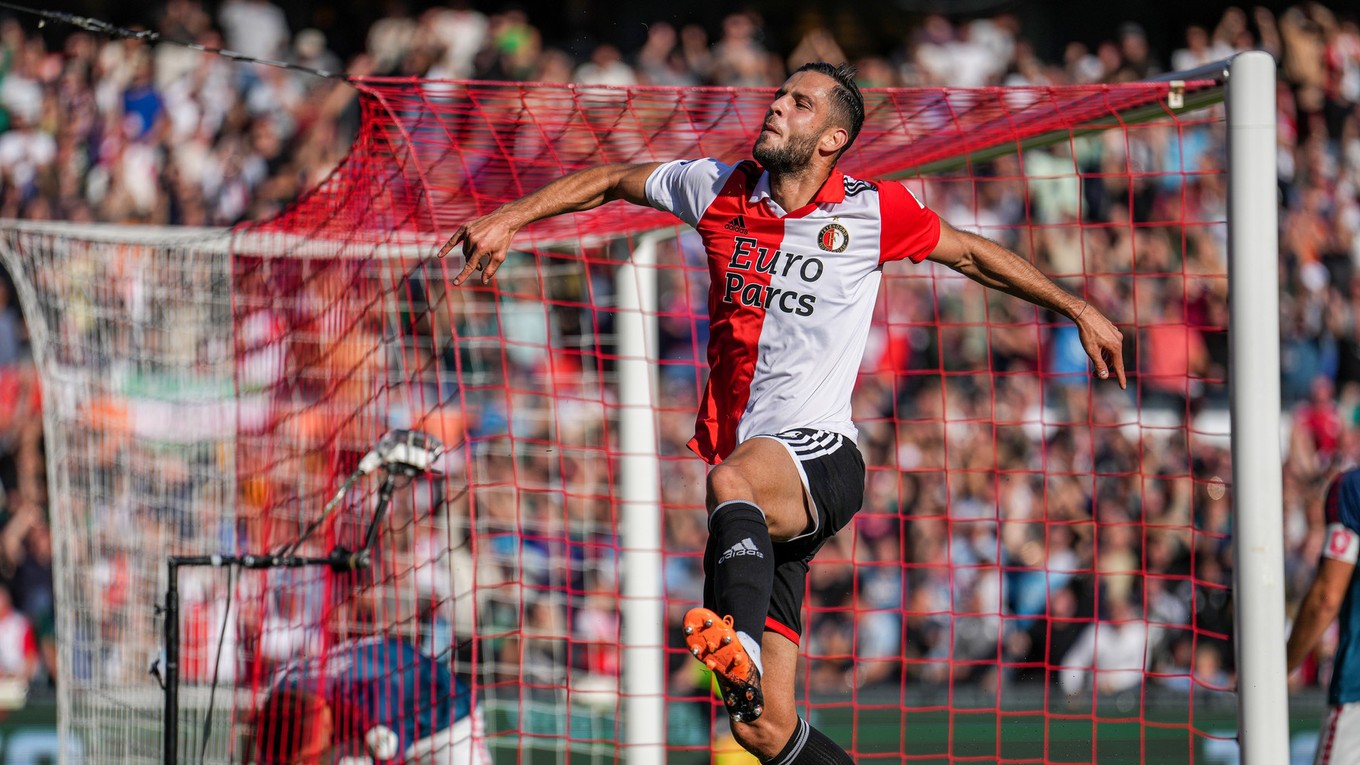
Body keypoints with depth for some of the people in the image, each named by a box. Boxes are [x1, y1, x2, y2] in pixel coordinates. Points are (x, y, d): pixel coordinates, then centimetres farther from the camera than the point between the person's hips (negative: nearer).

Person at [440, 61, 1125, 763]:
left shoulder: (872, 211, 3)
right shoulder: (720, 190, 11)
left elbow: (971, 254, 17)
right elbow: (612, 181, 25)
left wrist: (1080, 311, 20)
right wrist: (506, 219, 17)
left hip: (820, 456, -4)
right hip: (756, 495, 4)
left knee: (732, 479, -42)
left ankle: (739, 648, -66)